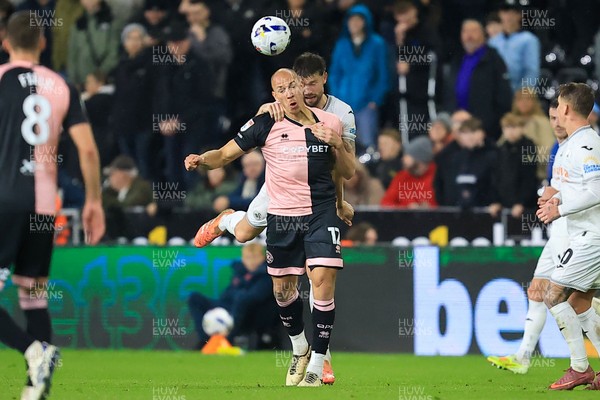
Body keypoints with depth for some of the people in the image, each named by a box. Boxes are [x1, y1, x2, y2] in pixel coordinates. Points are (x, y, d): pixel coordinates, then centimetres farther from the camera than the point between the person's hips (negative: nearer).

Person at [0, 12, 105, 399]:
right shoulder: (63, 87, 8)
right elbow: (88, 149, 3)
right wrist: (94, 201, 11)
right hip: (44, 205, 4)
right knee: (35, 298, 12)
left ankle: (35, 349, -25)